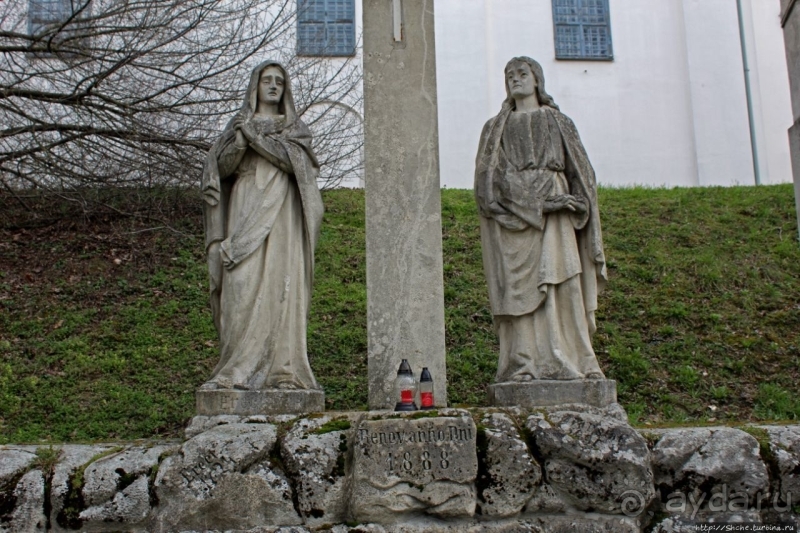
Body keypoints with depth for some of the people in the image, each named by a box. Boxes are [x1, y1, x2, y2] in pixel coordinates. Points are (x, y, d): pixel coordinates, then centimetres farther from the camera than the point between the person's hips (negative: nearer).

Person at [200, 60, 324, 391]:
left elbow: (294, 159, -5)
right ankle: (240, 368, -12)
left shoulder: (295, 128, 15)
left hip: (280, 217, -1)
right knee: (242, 286, -11)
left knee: (280, 285, -9)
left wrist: (255, 136, -9)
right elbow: (222, 167, 6)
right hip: (244, 214, 1)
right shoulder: (237, 125, 19)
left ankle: (281, 369, -9)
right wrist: (241, 139, -11)